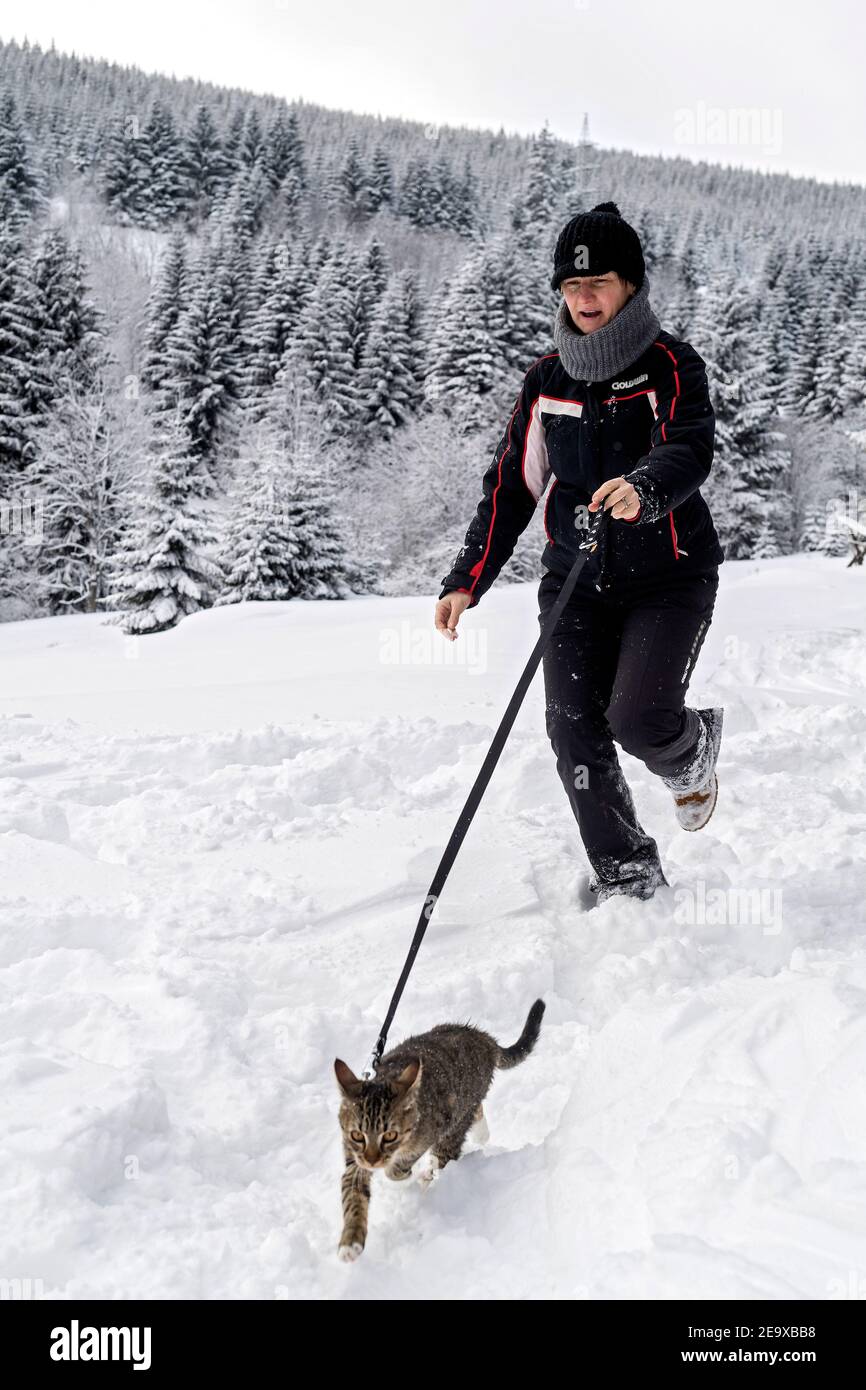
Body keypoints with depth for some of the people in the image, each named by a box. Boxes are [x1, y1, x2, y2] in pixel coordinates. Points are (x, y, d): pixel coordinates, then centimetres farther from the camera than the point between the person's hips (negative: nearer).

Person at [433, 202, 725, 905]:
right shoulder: (547, 379, 7)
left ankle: (693, 752, 20)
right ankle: (626, 875, 13)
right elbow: (511, 485, 10)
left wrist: (642, 487, -48)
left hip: (669, 579, -4)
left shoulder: (670, 364, -6)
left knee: (638, 716, -19)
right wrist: (467, 581, 1)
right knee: (574, 731, -5)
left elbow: (690, 449, -25)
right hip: (576, 583, 4)